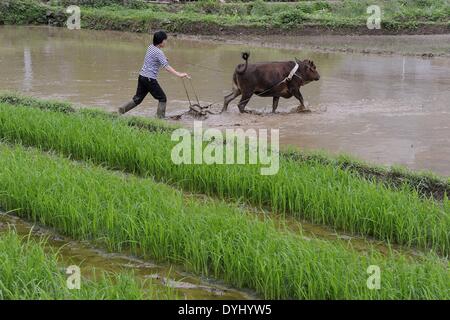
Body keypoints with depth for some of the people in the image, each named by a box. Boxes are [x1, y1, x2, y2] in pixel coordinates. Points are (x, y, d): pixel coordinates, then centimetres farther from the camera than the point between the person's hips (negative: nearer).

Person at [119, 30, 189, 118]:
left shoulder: (150, 47, 9)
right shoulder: (158, 52, -16)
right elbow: (166, 67, -23)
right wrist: (178, 74, -27)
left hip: (142, 76, 9)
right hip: (150, 79, -8)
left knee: (137, 99, 16)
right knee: (162, 98, 3)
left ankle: (121, 110, 11)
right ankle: (160, 118, 2)